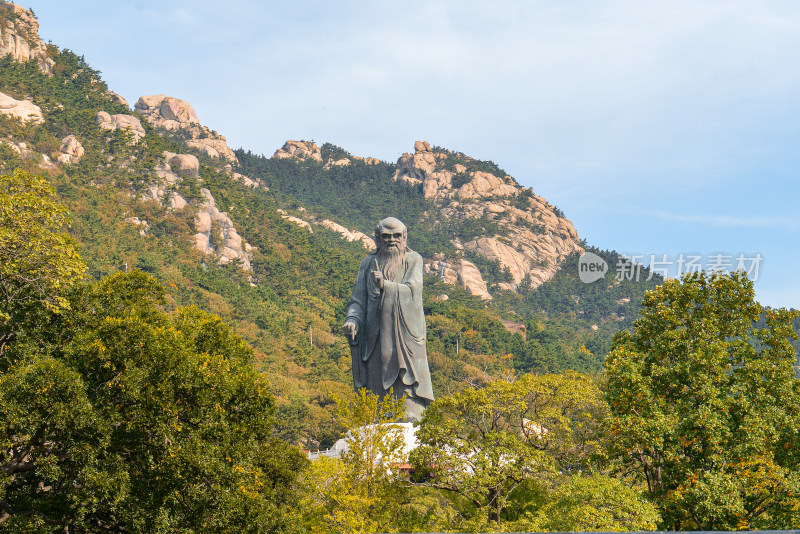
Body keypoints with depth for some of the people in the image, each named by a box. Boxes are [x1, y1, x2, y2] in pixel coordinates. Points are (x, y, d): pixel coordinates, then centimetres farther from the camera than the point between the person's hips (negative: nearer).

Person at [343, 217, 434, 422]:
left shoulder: (413, 260, 6)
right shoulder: (369, 263, 14)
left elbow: (412, 289, -10)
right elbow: (358, 299, 10)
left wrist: (386, 286, -26)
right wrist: (352, 320, -10)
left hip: (405, 333, -2)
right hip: (376, 334, 3)